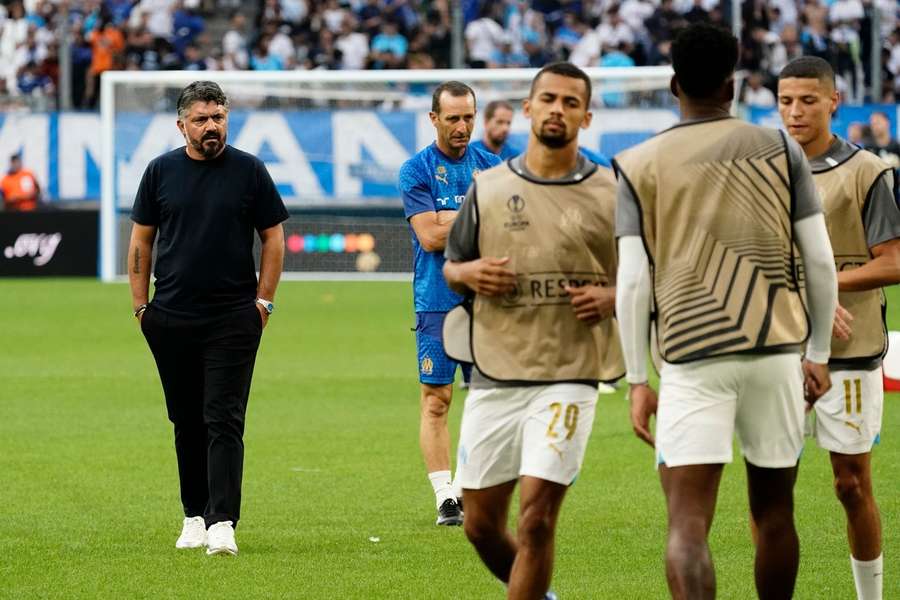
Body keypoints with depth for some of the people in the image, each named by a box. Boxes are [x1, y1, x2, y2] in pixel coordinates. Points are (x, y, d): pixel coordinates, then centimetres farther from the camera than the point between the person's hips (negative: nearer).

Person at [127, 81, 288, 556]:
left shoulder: (249, 170, 1)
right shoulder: (161, 171, 5)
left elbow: (273, 237, 6)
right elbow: (141, 240, 10)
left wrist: (263, 302, 0)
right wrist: (140, 305, 5)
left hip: (233, 319, -2)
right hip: (171, 318, 3)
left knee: (224, 421, -9)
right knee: (187, 422, 10)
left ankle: (222, 522, -15)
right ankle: (194, 515, 20)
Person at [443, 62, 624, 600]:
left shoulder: (611, 194, 1)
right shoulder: (489, 189, 7)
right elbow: (450, 268, 17)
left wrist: (612, 297, -11)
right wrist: (469, 273, -5)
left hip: (568, 378, -3)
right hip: (494, 378, 3)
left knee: (536, 519, -14)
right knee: (481, 525, 8)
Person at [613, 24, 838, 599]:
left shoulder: (639, 166, 3)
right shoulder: (781, 149, 5)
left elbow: (632, 282, -2)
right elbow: (821, 262, 4)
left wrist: (637, 380, 4)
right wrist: (820, 353, 15)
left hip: (691, 356, -2)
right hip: (776, 350, 2)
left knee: (688, 523, -8)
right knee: (774, 511, 16)